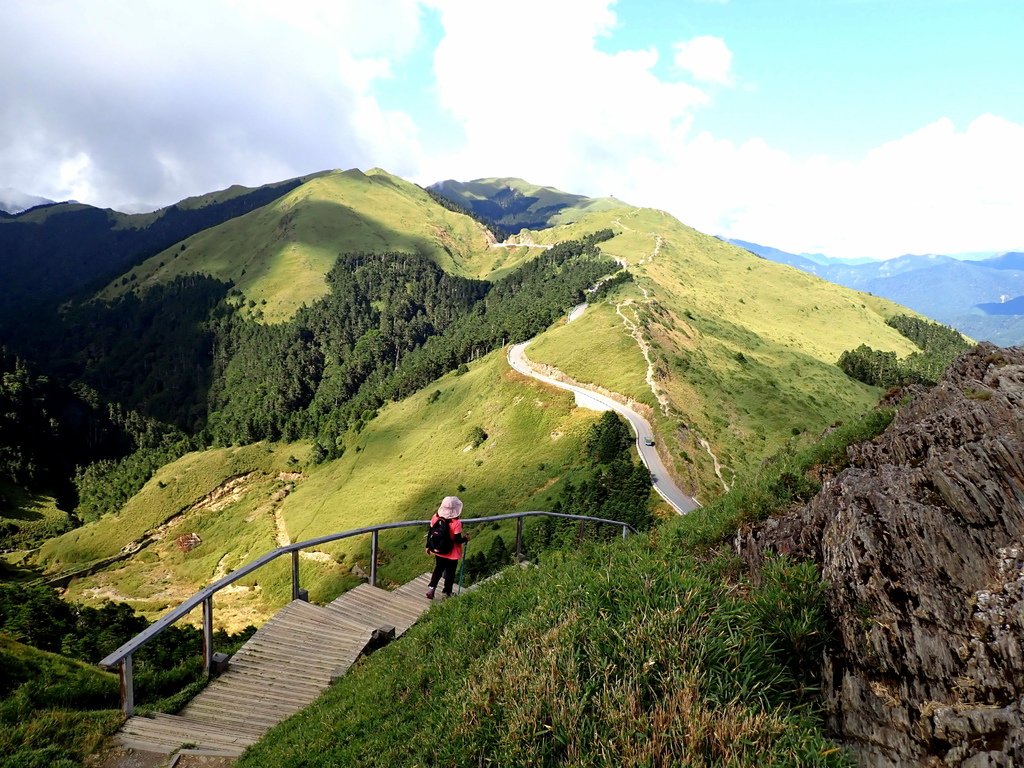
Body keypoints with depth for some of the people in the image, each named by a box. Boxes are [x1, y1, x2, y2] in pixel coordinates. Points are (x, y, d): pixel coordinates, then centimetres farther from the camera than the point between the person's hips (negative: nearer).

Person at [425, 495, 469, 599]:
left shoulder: (435, 518, -12)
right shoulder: (456, 523, -28)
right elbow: (458, 540, -23)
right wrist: (465, 538, -3)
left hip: (438, 551, 4)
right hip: (452, 554, -4)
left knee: (438, 570, 26)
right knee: (450, 573, 17)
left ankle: (431, 588, 19)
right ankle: (447, 593, 30)